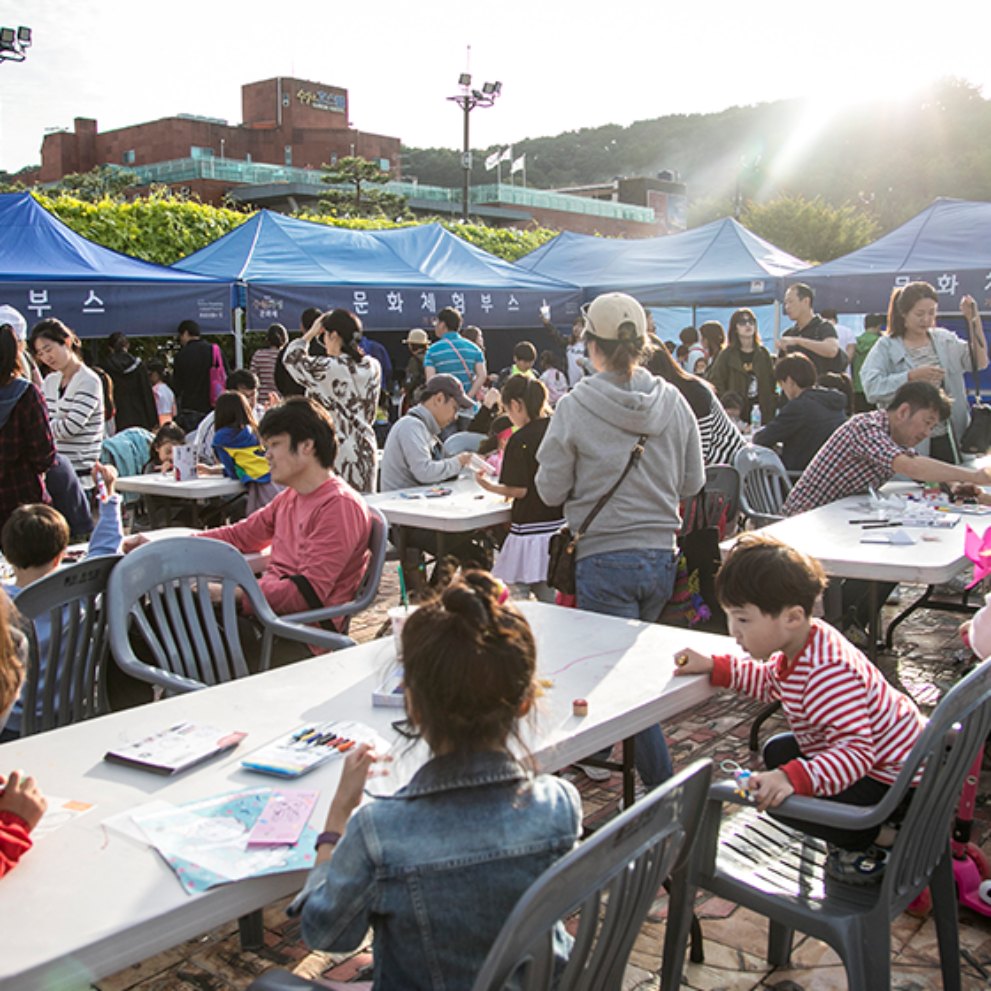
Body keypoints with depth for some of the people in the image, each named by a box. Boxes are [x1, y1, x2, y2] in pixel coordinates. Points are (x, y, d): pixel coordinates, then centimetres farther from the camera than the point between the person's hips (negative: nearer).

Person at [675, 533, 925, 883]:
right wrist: (714, 668, 5)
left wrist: (794, 778, -54)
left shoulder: (828, 675, -35)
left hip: (894, 779, -10)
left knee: (777, 795, -21)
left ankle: (888, 839, -4)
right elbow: (771, 682, 16)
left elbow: (857, 751, -41)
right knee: (777, 753, 22)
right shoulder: (800, 649, -4)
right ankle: (852, 827, 15)